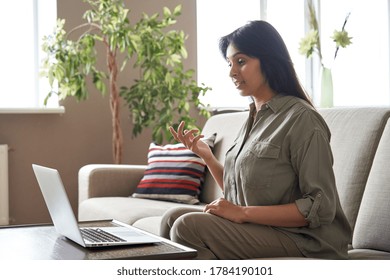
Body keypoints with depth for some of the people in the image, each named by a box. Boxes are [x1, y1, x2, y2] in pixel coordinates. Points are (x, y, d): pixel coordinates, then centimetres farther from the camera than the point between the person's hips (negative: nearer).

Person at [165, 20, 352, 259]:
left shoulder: (301, 119, -12)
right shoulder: (253, 118, 14)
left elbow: (321, 207, -17)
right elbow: (236, 192, 18)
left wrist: (243, 213, -19)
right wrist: (206, 155, 2)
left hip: (299, 238, -8)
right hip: (255, 229, 8)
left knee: (188, 227, -21)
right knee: (173, 217, -5)